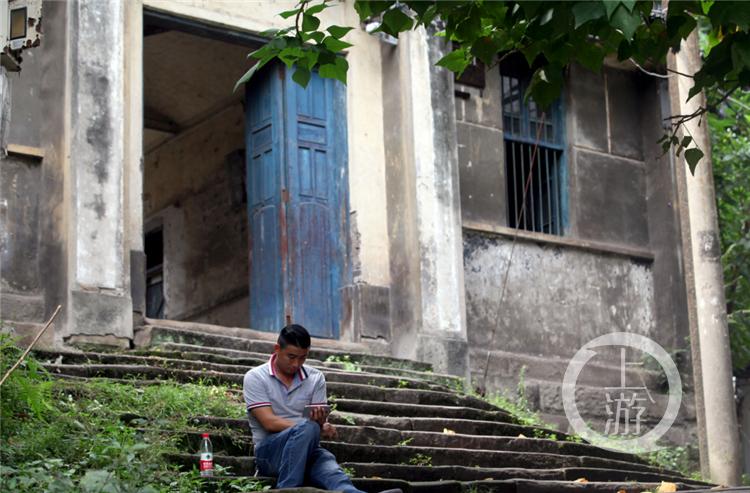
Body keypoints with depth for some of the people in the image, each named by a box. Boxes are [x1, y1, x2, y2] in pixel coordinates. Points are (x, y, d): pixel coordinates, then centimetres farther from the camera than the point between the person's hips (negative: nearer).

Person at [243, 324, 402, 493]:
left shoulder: (315, 379, 9)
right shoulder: (255, 378, -1)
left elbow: (321, 423, 2)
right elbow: (269, 422, -13)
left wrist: (320, 423, -24)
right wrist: (315, 428, -22)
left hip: (306, 449, 2)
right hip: (269, 451, -2)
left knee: (330, 470, -34)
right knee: (306, 428, -34)